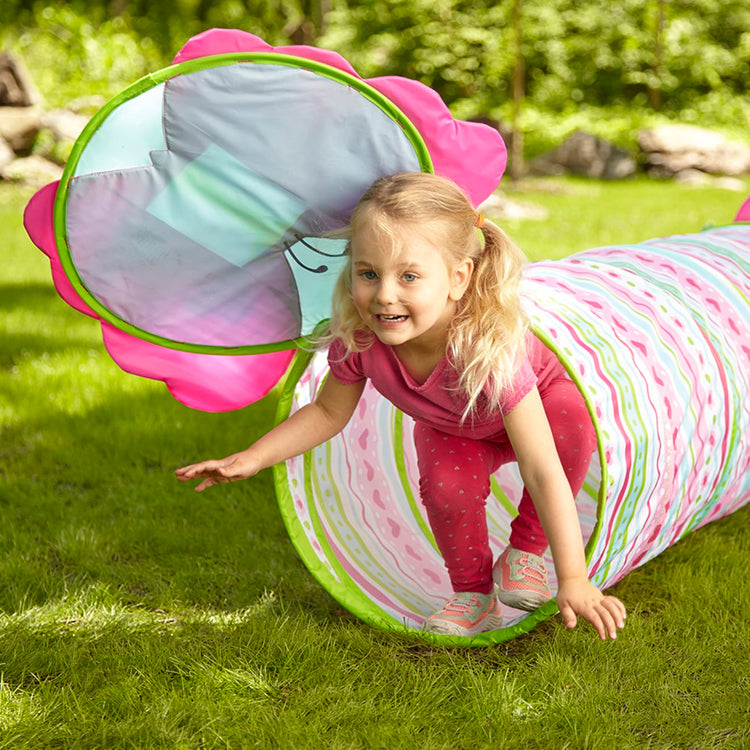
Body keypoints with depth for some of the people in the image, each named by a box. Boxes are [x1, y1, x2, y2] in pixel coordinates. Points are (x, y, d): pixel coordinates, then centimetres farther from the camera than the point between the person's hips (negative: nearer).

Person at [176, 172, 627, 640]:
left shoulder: (487, 345, -46)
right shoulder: (359, 337, -33)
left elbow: (542, 472, -46)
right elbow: (328, 413, -10)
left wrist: (573, 580, -49)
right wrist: (252, 459, -19)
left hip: (534, 400, -2)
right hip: (452, 433, 3)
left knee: (572, 417, -33)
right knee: (447, 488, -27)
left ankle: (526, 549, -9)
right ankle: (474, 594, 2)